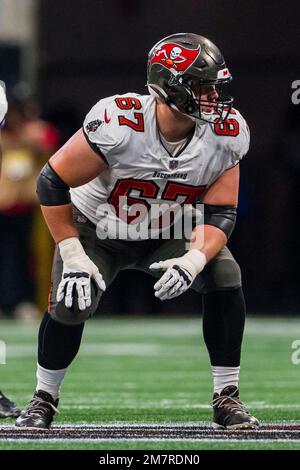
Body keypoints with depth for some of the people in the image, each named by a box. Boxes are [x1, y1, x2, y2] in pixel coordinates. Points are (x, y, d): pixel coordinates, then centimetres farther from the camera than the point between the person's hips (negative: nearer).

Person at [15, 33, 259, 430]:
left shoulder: (226, 135, -21)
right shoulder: (118, 124, -34)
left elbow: (220, 214, -14)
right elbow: (52, 182, -24)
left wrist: (194, 259, -33)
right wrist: (73, 256, -24)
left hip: (168, 234, 3)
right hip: (98, 230, -3)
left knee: (225, 277, -19)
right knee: (71, 303, -23)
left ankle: (227, 399, -6)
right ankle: (44, 398, 5)